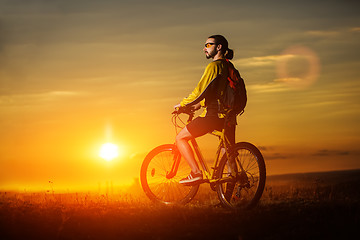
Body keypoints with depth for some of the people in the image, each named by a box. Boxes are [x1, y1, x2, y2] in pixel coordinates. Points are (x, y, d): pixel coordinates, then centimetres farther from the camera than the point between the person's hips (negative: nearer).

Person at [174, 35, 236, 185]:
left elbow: (200, 91, -14)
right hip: (228, 115, 9)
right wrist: (199, 105, 27)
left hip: (214, 114, -9)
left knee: (180, 138, -1)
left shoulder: (214, 66, -10)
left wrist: (182, 104, -1)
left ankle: (196, 173, -9)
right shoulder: (228, 66, 19)